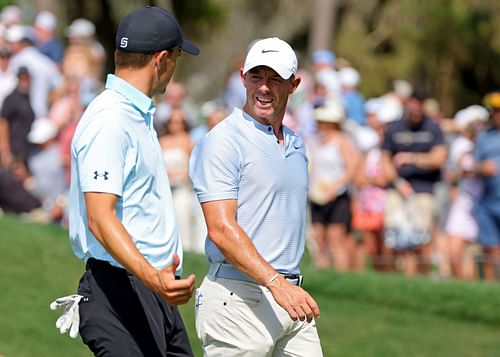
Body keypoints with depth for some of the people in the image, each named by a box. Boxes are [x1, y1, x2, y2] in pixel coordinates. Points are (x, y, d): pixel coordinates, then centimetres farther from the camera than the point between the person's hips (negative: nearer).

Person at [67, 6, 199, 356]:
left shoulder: (139, 115, 18)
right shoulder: (109, 120, -15)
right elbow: (100, 219, -24)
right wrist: (152, 277, -36)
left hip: (153, 289, 10)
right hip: (121, 291, -10)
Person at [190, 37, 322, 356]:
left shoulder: (296, 145, 17)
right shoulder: (223, 142, -9)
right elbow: (221, 229, -19)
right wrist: (276, 283, -28)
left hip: (289, 295, 8)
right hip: (239, 302, -8)